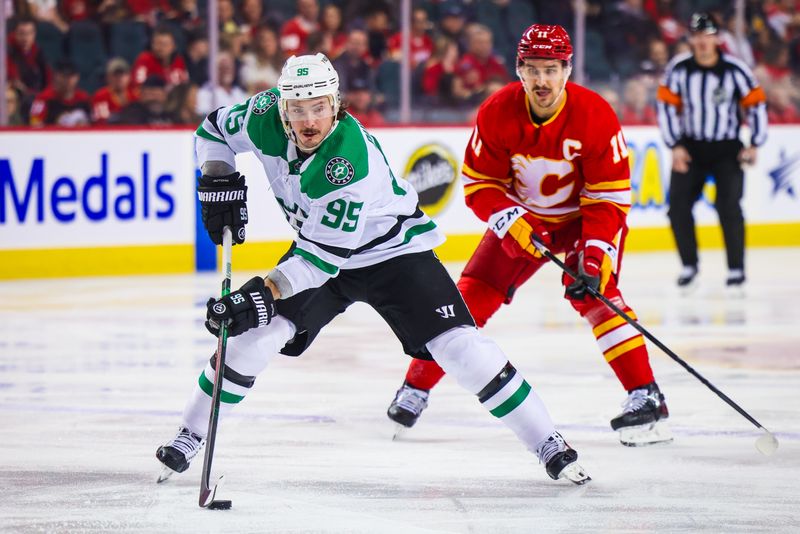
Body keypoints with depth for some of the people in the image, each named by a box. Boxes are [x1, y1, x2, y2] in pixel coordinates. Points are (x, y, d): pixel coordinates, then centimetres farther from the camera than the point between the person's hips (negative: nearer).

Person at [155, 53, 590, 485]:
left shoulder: (352, 160, -36)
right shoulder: (267, 117, -19)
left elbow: (328, 253, -34)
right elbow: (215, 128, 3)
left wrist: (267, 291, -41)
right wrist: (219, 181, -12)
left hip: (393, 250, -5)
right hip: (318, 243, 5)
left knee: (458, 346, -16)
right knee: (257, 333, -12)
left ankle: (549, 445, -8)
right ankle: (190, 434, 4)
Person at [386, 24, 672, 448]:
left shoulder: (595, 116, -27)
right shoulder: (497, 113, -20)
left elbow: (609, 199, -24)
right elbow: (479, 184, -11)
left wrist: (594, 256, -34)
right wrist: (508, 220, -29)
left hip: (584, 216, -3)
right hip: (520, 217, 3)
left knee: (591, 293, -25)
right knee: (473, 293, -5)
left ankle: (645, 399, -23)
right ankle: (416, 388, 8)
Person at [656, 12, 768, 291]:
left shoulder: (735, 69, -12)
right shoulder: (678, 69, -8)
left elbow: (756, 104, -4)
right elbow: (667, 106, -2)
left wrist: (754, 144, -8)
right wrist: (675, 146, -8)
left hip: (727, 149, -2)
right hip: (690, 147, 2)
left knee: (729, 206, -15)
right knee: (678, 205, -6)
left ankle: (736, 270, -5)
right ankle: (689, 266, 11)